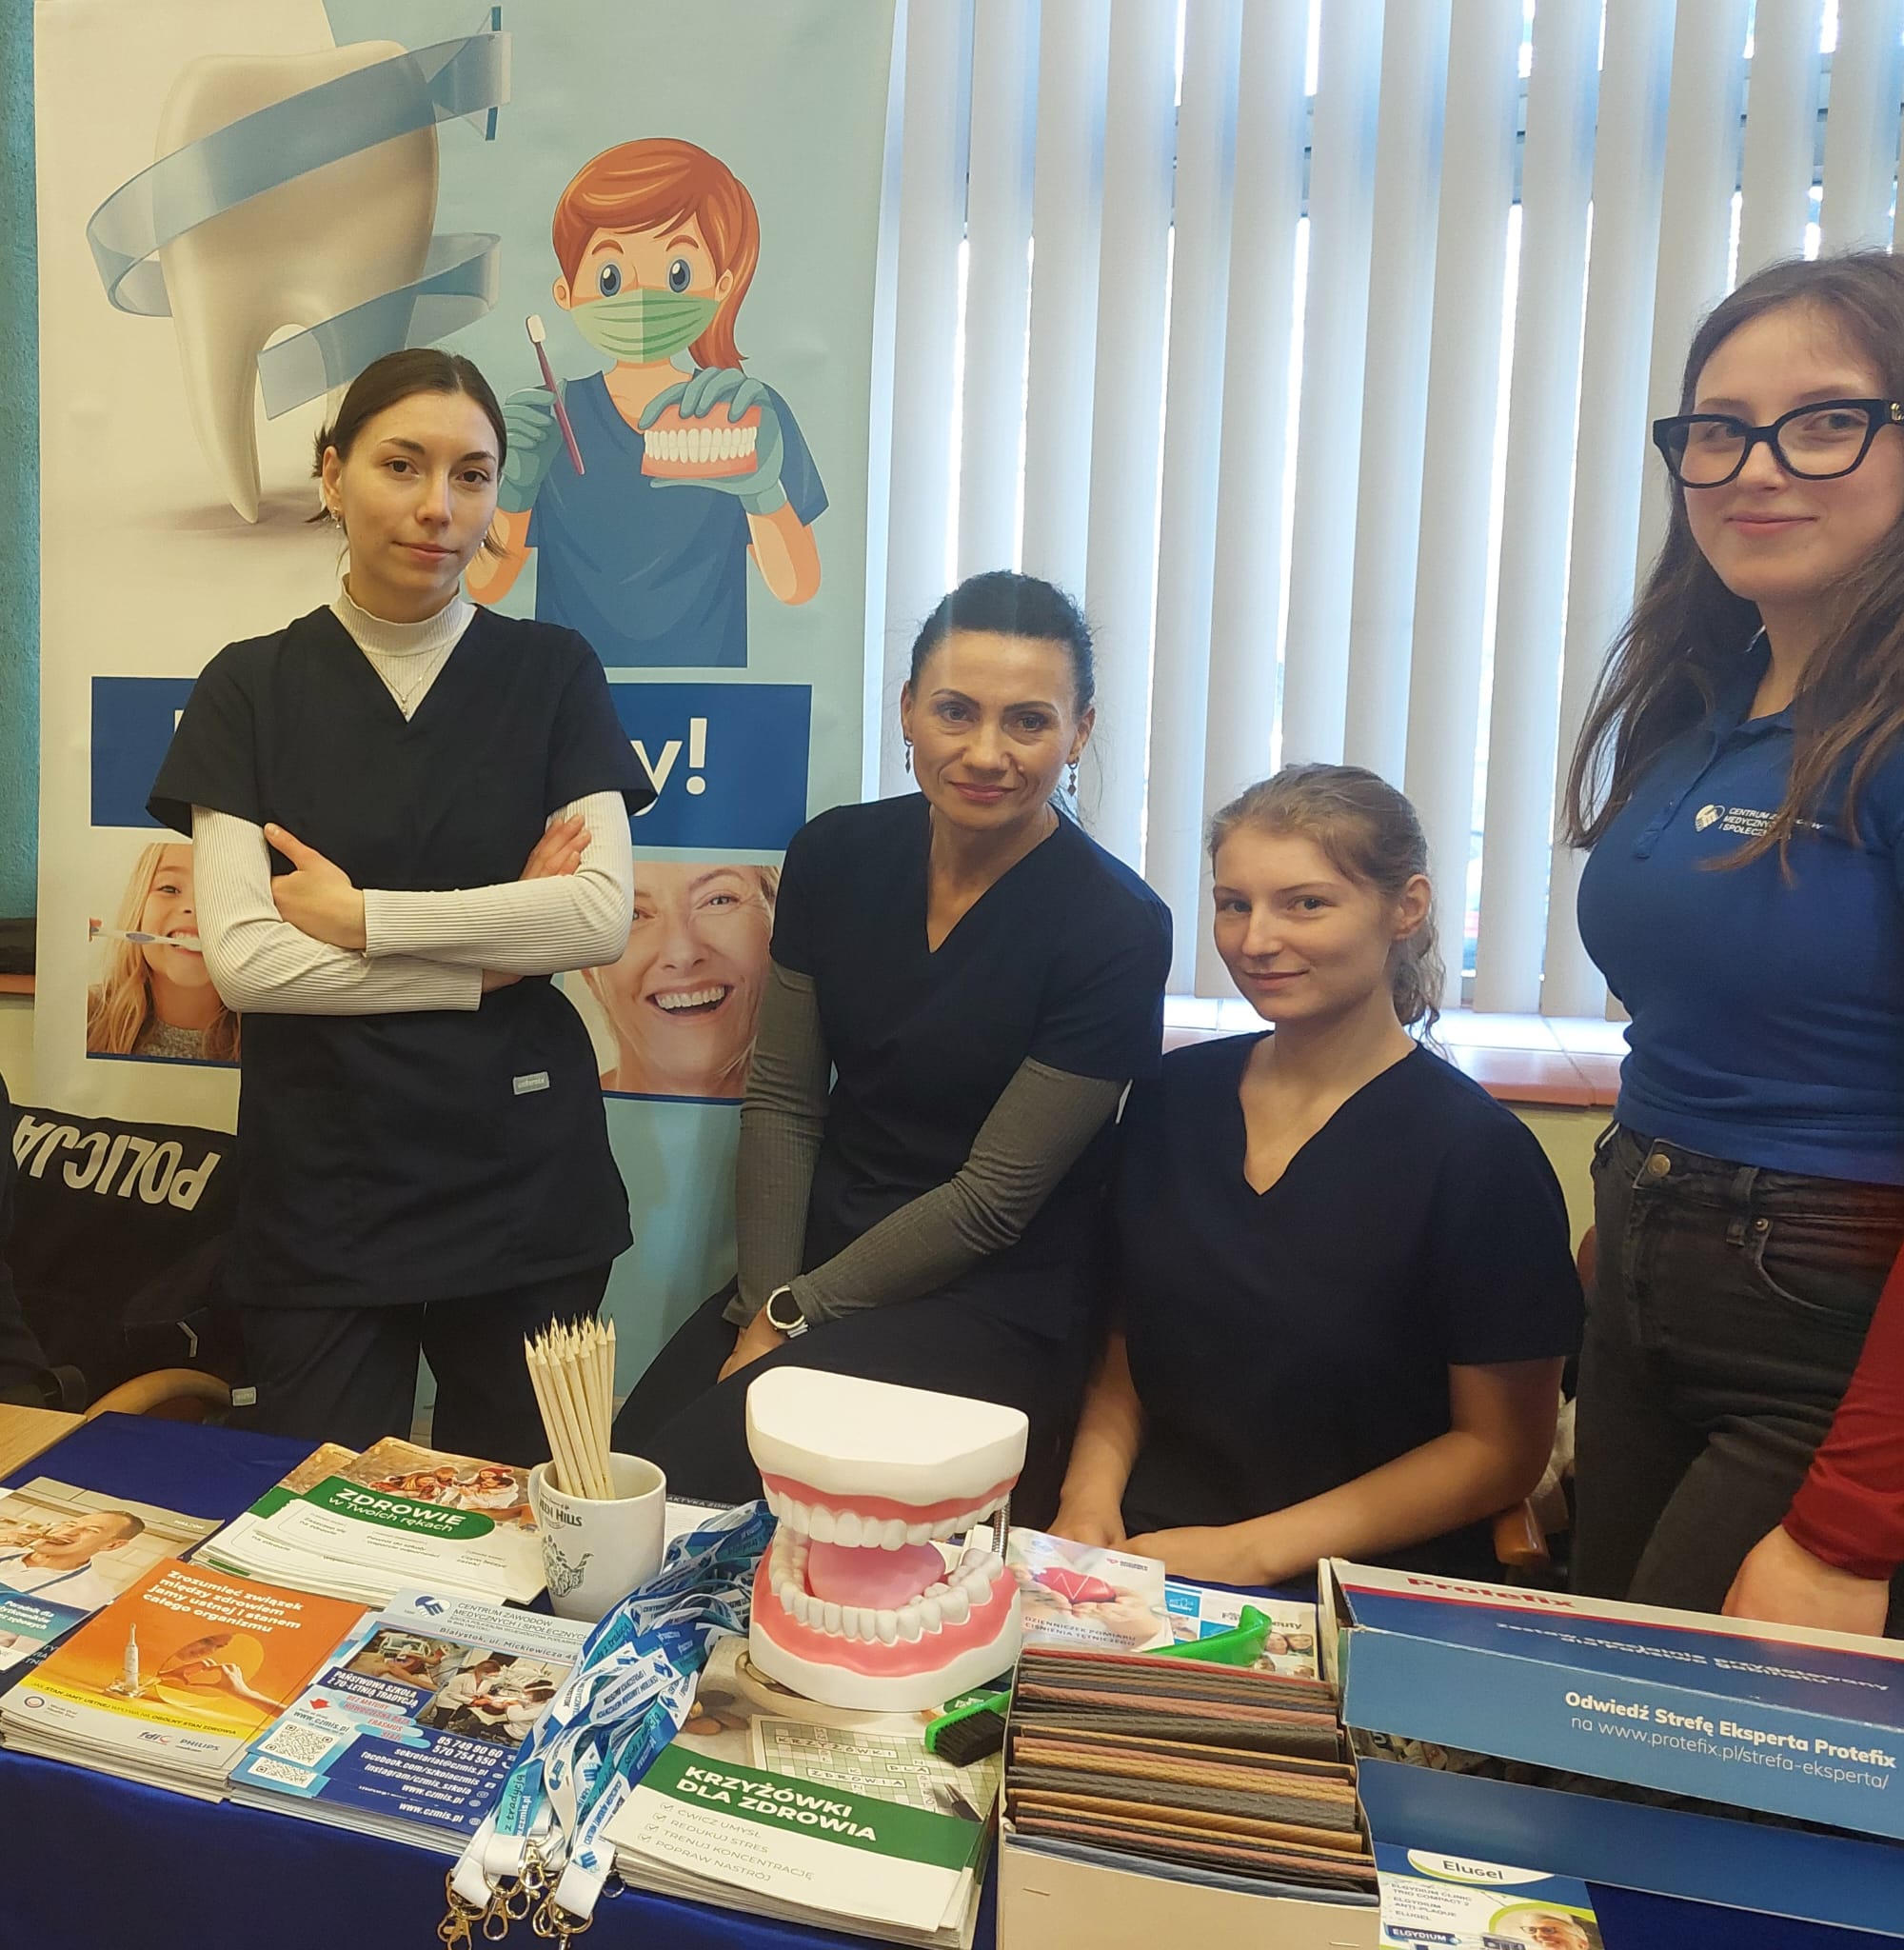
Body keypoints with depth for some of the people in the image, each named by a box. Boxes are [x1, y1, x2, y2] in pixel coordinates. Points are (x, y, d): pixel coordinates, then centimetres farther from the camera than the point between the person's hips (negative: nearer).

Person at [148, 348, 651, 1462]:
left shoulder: (554, 674, 3)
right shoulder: (251, 689, 3)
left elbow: (603, 917, -9)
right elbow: (242, 960, -7)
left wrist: (358, 916, -10)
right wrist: (493, 956, -11)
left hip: (522, 1175, 0)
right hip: (319, 1179, 1)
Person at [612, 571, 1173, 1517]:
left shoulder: (1117, 929, -15)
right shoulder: (836, 855, -1)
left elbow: (992, 1199, -13)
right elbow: (781, 1099, 3)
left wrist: (794, 1315, -9)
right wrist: (763, 1301, -7)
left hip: (993, 1308, -4)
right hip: (817, 1255, 5)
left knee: (694, 1477, -21)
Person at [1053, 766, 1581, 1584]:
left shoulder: (1476, 1152, -12)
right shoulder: (1174, 1095, 3)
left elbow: (1502, 1447, -8)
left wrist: (1254, 1548, -15)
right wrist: (1090, 1493, -8)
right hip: (1141, 1552, 3)